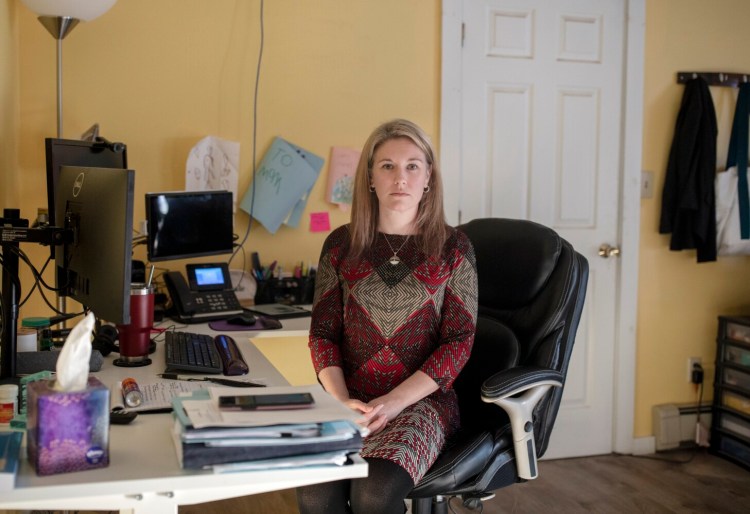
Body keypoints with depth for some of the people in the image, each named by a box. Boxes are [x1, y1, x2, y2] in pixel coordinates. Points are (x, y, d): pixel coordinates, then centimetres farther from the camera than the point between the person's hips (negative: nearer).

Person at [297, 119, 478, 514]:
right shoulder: (341, 245, 8)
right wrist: (342, 400, -10)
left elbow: (459, 340, -3)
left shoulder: (453, 248, 2)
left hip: (422, 399, -2)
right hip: (351, 401, 2)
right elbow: (322, 334, 7)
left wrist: (395, 401, -14)